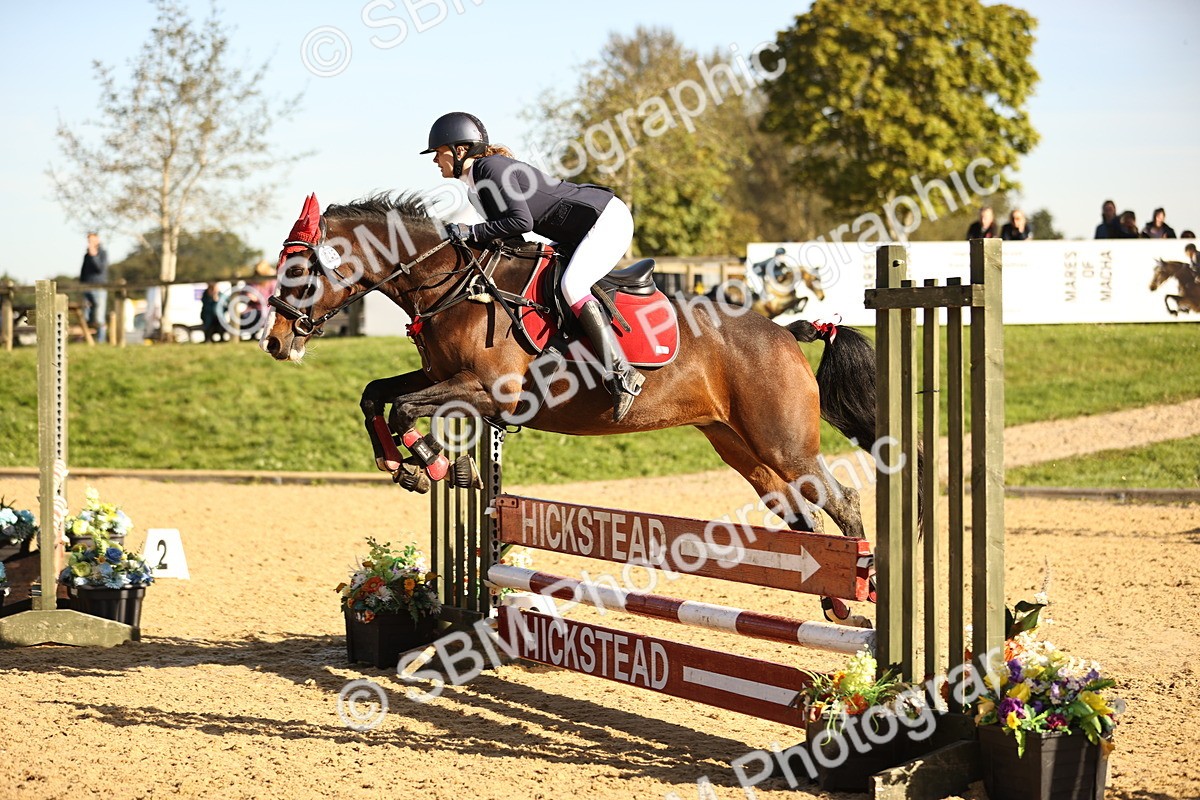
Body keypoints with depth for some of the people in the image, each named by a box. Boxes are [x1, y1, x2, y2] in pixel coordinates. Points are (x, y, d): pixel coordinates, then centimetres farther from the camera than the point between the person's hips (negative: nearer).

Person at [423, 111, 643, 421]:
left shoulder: (490, 168, -17)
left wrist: (471, 232, -22)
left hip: (607, 218, -11)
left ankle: (622, 375, -28)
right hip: (581, 232, 11)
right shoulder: (477, 180, 13)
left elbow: (521, 221, -24)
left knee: (571, 286, -27)